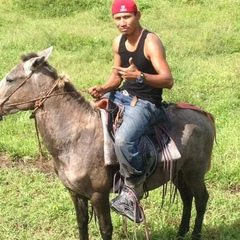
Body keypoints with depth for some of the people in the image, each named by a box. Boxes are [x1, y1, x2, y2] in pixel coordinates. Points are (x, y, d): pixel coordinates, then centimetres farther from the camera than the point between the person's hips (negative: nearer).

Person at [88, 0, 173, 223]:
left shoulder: (150, 42, -17)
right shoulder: (118, 42, 6)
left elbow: (168, 80, -23)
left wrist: (139, 76, -38)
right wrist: (102, 89, -6)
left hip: (145, 104, -9)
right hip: (123, 96, 9)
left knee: (122, 139, -33)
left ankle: (134, 188, -10)